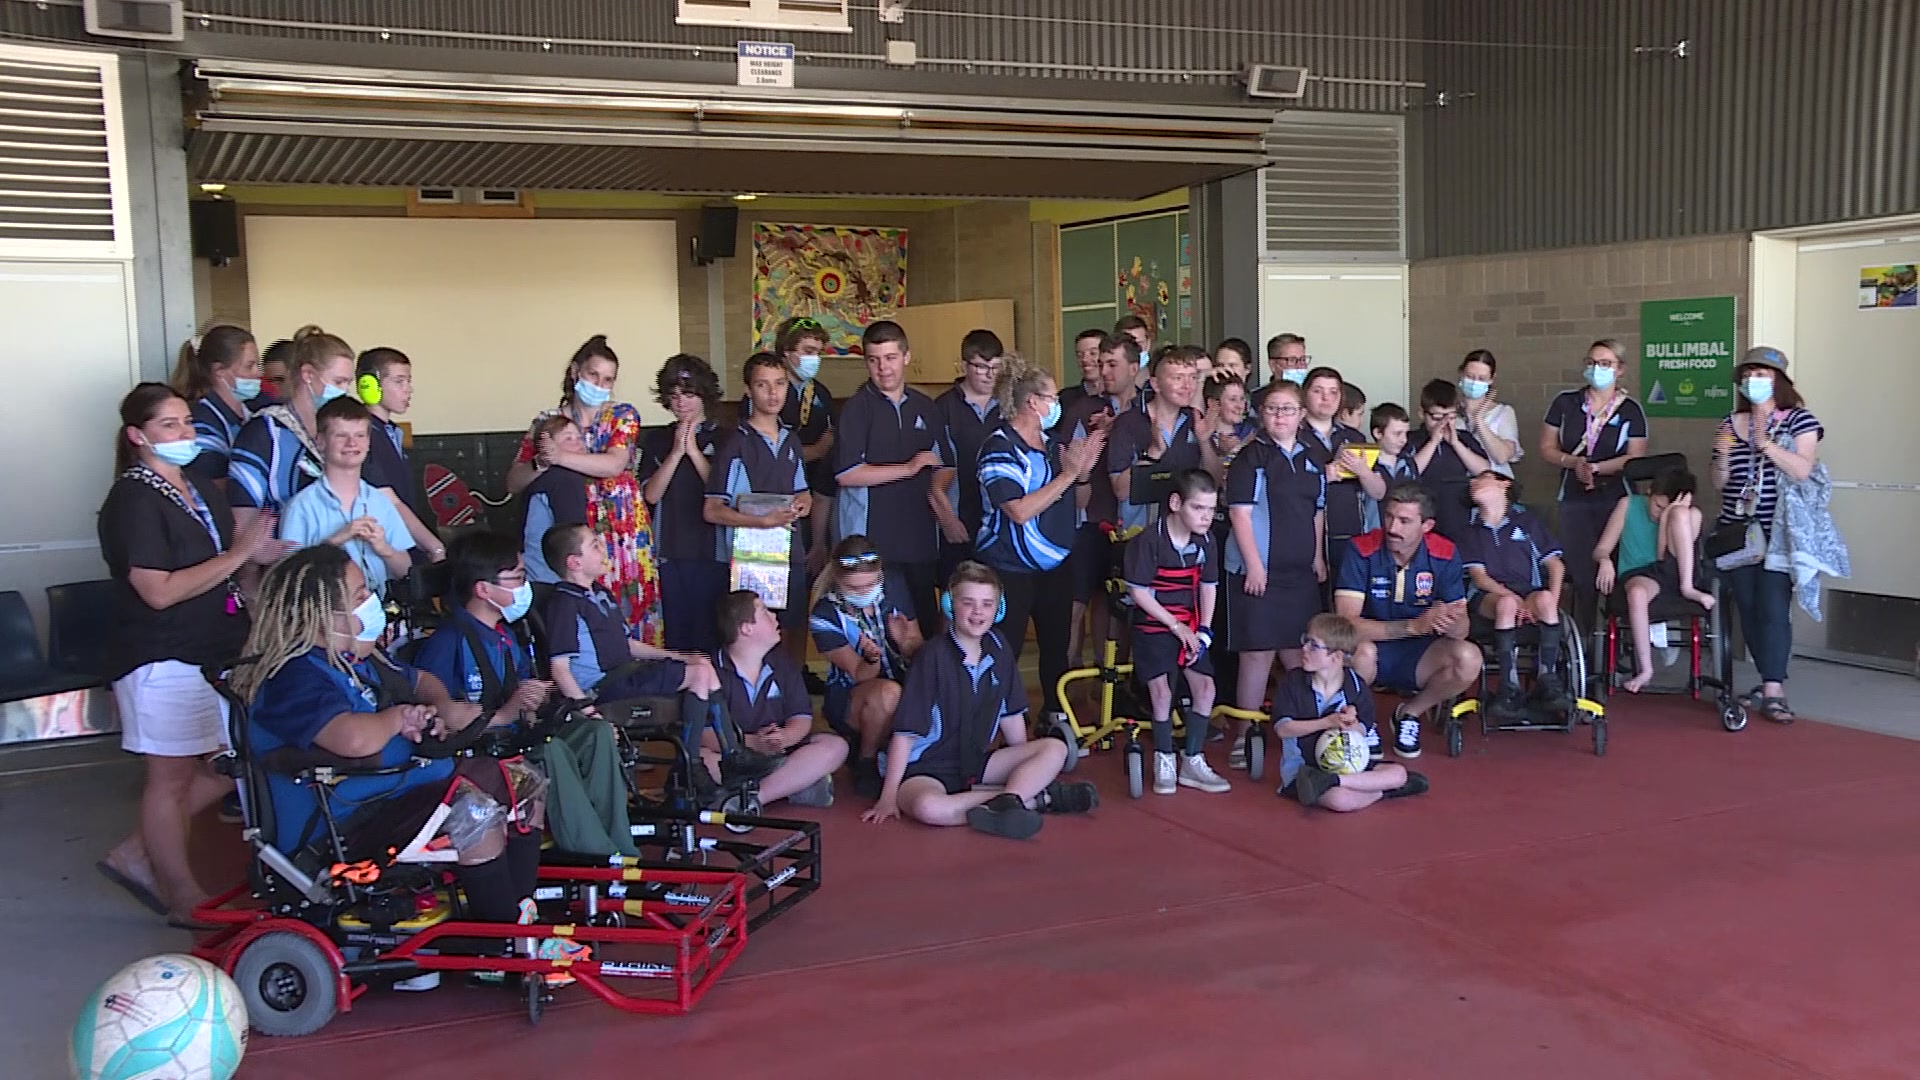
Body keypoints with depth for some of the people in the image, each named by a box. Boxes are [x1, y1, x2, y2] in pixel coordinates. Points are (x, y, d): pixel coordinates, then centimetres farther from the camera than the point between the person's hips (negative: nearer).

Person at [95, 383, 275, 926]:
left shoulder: (204, 488, 11)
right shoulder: (133, 501, -15)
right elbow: (160, 591, -23)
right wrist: (237, 555, -19)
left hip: (218, 653, 9)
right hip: (164, 662, -8)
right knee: (172, 778, 5)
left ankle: (138, 853, 27)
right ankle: (183, 897, 18)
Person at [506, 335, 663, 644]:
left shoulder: (624, 415, 4)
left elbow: (614, 465, -14)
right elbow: (514, 483, 3)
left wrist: (561, 456, -24)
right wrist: (541, 463, -16)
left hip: (624, 534, 0)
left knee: (631, 608, -4)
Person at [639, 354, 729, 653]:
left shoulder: (722, 439, 2)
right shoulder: (656, 439, 9)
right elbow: (651, 494, -1)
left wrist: (693, 450, -12)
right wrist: (677, 451, -10)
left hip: (712, 552, -2)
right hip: (671, 553, 2)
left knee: (711, 634, 1)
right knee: (677, 633, 6)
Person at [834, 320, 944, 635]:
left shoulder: (924, 407, 12)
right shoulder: (857, 408, -5)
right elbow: (846, 473, -14)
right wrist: (908, 469, -12)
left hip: (920, 538, 5)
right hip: (872, 540, -5)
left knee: (926, 624, 7)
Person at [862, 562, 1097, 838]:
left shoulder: (999, 649, 1)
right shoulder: (934, 656, -16)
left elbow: (1011, 715, 12)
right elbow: (906, 731, -16)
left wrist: (1026, 766, 12)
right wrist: (889, 796, -16)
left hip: (975, 763, 6)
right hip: (925, 769, -6)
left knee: (1055, 749, -8)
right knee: (927, 807, -40)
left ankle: (1007, 800, -31)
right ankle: (1037, 797, -31)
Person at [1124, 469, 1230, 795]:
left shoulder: (1205, 540, -2)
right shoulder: (1149, 540, -19)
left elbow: (1208, 587, 6)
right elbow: (1138, 591, -17)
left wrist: (1203, 631, -5)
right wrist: (1176, 625, -16)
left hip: (1191, 627, 5)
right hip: (1154, 626, -5)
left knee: (1205, 687, -1)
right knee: (1161, 692, -8)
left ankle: (1193, 761, 11)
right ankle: (1164, 760, 11)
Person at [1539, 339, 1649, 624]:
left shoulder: (1630, 410, 2)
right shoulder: (1565, 402, 7)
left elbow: (1636, 457, -4)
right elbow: (1547, 448, 7)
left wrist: (1596, 467, -15)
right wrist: (1574, 463, -10)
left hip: (1616, 500, -2)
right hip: (1574, 500, 2)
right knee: (1581, 574, 1)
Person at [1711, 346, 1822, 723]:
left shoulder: (1799, 419, -1)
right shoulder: (1731, 422, 11)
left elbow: (1803, 471, -15)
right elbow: (1719, 482, 10)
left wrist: (1765, 442, -21)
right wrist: (1723, 454, -9)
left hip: (1779, 534, -5)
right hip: (1737, 532, 5)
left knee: (1773, 608, -11)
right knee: (1748, 609, 6)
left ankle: (1773, 692, -11)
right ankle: (1772, 680, 17)